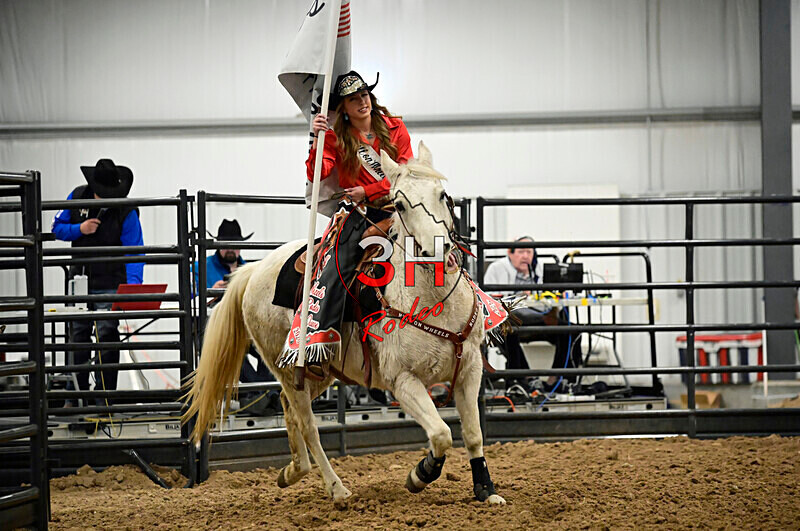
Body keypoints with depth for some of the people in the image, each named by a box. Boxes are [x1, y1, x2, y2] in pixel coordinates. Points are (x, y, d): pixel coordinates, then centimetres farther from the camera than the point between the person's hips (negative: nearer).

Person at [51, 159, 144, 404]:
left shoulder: (127, 212, -14)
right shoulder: (77, 197, -2)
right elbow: (58, 227, 8)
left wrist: (133, 285, -30)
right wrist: (79, 230, -13)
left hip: (110, 284, -4)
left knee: (106, 338, -6)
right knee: (77, 336, 11)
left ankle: (104, 397, 0)